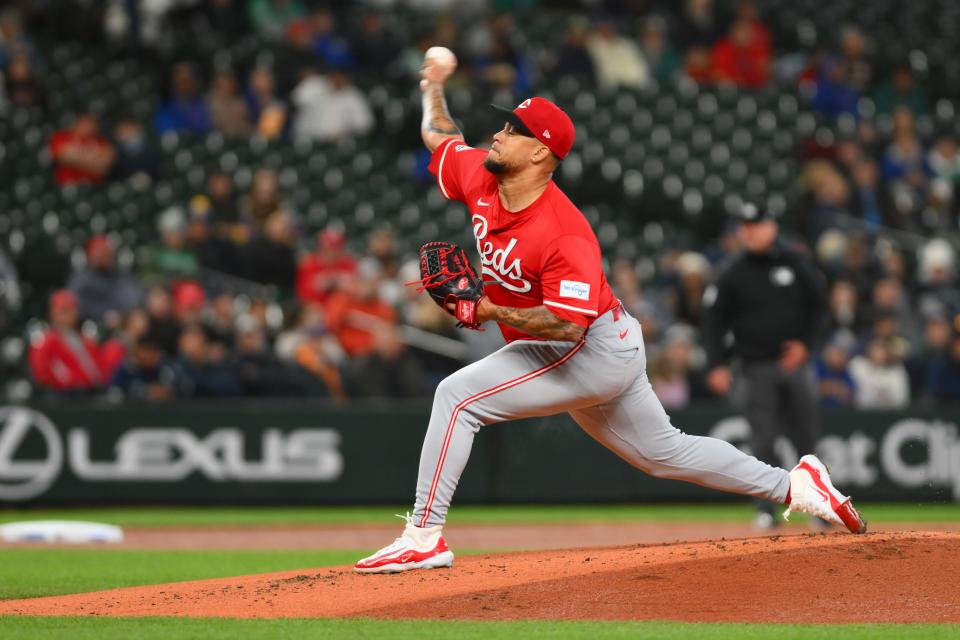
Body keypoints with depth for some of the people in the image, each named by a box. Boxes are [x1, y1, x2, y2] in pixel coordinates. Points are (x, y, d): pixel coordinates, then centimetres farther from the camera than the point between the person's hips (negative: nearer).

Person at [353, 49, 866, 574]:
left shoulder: (564, 232, -29)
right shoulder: (481, 179, -4)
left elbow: (566, 323, -34)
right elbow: (438, 136, 17)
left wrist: (490, 311, -29)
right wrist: (434, 87, 20)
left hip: (592, 350, -9)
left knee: (458, 396, -19)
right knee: (666, 453, 21)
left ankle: (424, 538, -18)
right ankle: (792, 485, 30)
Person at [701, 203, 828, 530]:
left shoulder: (796, 263, 3)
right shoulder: (732, 274, -1)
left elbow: (818, 304, 9)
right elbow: (714, 320, -1)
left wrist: (805, 342, -4)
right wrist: (717, 365, -11)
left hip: (795, 362, 1)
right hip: (756, 368, -1)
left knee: (806, 438, 3)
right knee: (763, 442, -4)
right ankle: (767, 509, 0)